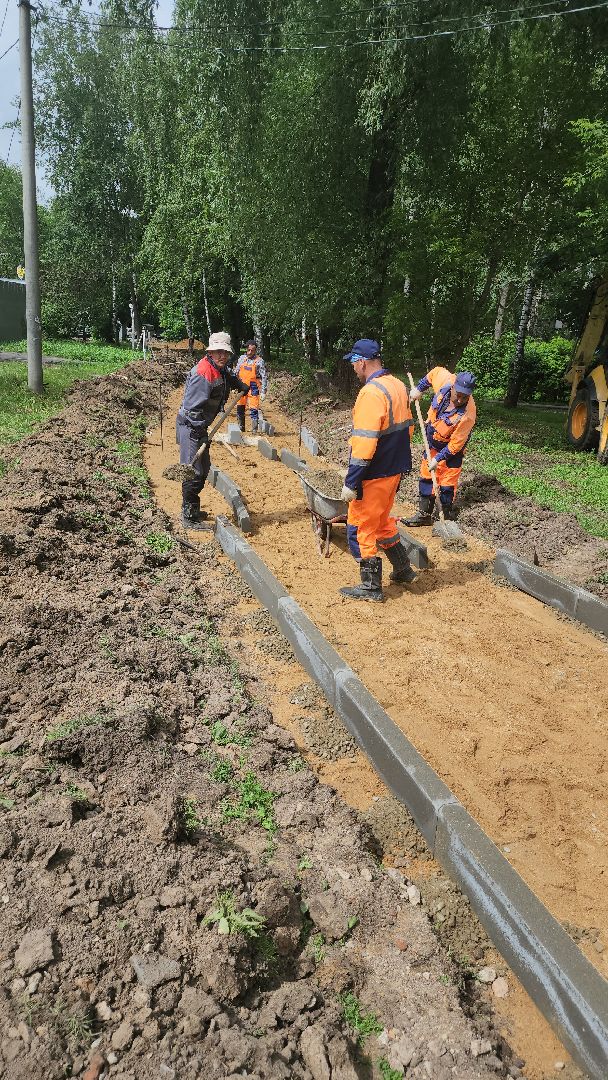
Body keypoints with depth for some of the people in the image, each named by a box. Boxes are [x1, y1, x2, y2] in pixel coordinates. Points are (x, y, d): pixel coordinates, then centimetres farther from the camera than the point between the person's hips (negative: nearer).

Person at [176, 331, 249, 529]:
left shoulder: (219, 370, 8)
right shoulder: (203, 373, -23)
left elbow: (229, 378, 37)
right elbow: (193, 407, -26)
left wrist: (241, 385, 32)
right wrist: (198, 431, -25)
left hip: (199, 426, 10)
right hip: (190, 427, -10)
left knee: (204, 468, 19)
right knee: (194, 473, -8)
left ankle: (192, 509, 32)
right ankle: (189, 518, 2)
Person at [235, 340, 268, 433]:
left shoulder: (259, 361, -7)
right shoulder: (242, 358, 7)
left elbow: (264, 377, -7)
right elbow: (236, 373, 16)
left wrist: (263, 392, -12)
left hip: (253, 389, -5)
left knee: (253, 410, -6)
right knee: (240, 409, 9)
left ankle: (254, 431, 0)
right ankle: (241, 428, 24)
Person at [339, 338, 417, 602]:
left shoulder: (371, 393, -21)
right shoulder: (398, 386, 7)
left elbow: (364, 444, -26)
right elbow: (407, 426, 17)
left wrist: (350, 483, -22)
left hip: (374, 476, -9)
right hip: (395, 471, 9)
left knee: (361, 530, 5)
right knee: (381, 522, 24)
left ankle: (371, 587, 14)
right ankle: (403, 570, 35)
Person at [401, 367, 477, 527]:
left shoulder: (467, 415, -34)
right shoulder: (446, 381, -22)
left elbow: (455, 445, -25)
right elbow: (436, 372, 3)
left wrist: (438, 459, -21)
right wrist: (419, 389, 1)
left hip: (450, 450, -6)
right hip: (432, 442, 6)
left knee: (447, 485, -1)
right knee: (426, 477, 13)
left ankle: (447, 518, 16)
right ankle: (424, 514, 25)